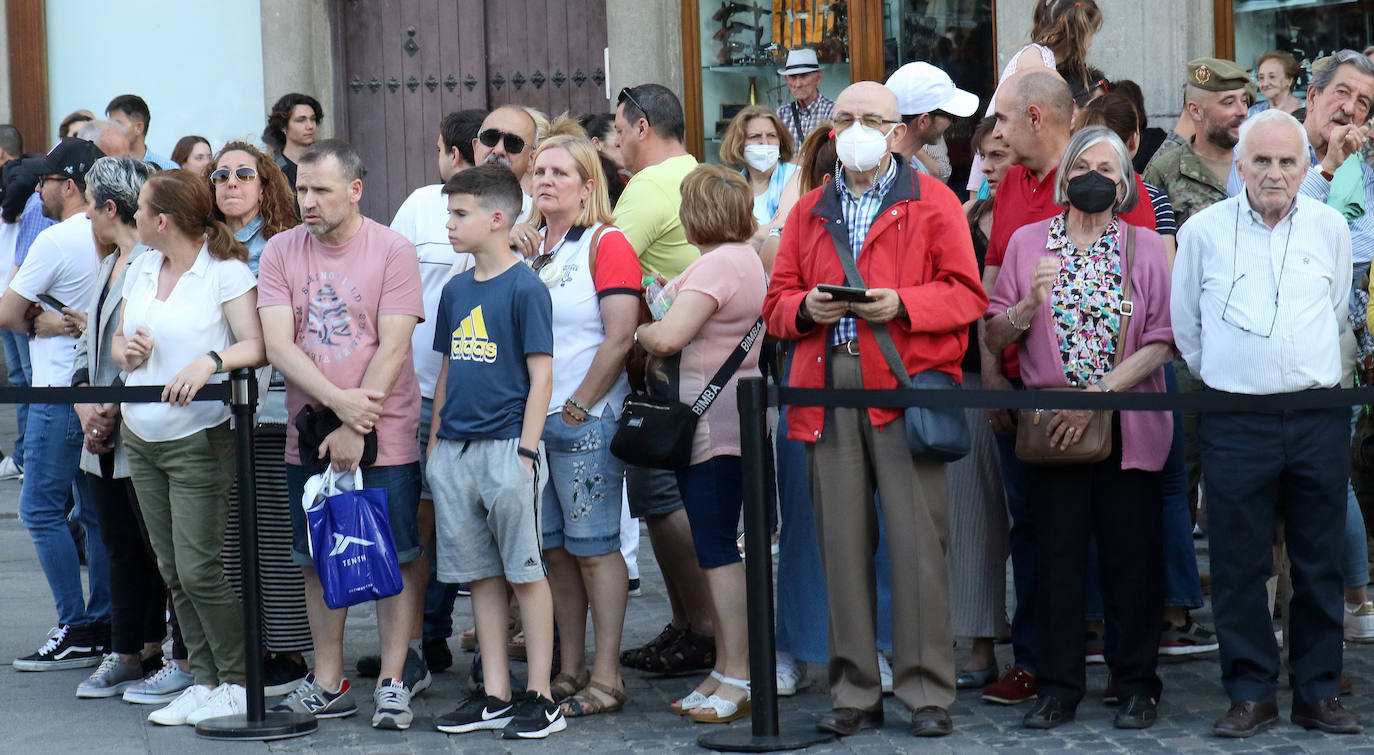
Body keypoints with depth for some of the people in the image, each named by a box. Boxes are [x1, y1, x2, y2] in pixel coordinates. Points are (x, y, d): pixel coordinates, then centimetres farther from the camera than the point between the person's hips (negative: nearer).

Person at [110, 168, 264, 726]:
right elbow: (119, 340, 18)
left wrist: (210, 360, -32)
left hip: (199, 439, -7)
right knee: (172, 572, 8)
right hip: (140, 438, 7)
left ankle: (237, 683, 4)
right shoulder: (142, 268, 12)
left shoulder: (227, 271, -9)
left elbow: (255, 346, -16)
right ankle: (205, 679, 16)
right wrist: (126, 351, -4)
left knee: (199, 570, -9)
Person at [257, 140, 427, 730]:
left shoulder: (391, 250, -5)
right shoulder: (281, 252, 3)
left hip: (384, 436, -3)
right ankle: (328, 684, 18)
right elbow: (278, 346, -5)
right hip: (309, 436, 3)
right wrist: (337, 400, -18)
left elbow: (393, 348, -10)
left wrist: (355, 429, -15)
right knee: (318, 559, 9)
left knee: (395, 557, 0)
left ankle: (391, 682, 9)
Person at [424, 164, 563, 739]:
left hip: (506, 449, -7)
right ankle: (494, 696, 16)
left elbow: (541, 374, -9)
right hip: (455, 452, 7)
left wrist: (526, 450, -13)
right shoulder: (455, 291, 13)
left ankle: (540, 698, 4)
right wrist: (435, 440, 15)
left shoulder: (525, 287, -7)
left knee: (525, 572, -1)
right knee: (481, 574, 10)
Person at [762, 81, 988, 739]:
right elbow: (777, 302, 18)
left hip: (906, 382, -4)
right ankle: (855, 692, 10)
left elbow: (966, 293, 1)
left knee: (917, 536, -7)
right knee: (841, 540, 3)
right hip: (826, 390, 4)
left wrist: (902, 304, -14)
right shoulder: (809, 211, 20)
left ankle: (927, 691, 0)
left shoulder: (932, 202, 8)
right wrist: (805, 307, -5)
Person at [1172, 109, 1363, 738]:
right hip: (1236, 421, -1)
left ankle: (1318, 693, 15)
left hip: (1319, 419, 2)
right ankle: (1251, 694, 10)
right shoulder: (1204, 231, 2)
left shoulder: (1330, 228, 7)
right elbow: (1184, 324, 12)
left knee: (1319, 563, 6)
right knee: (1239, 565, 0)